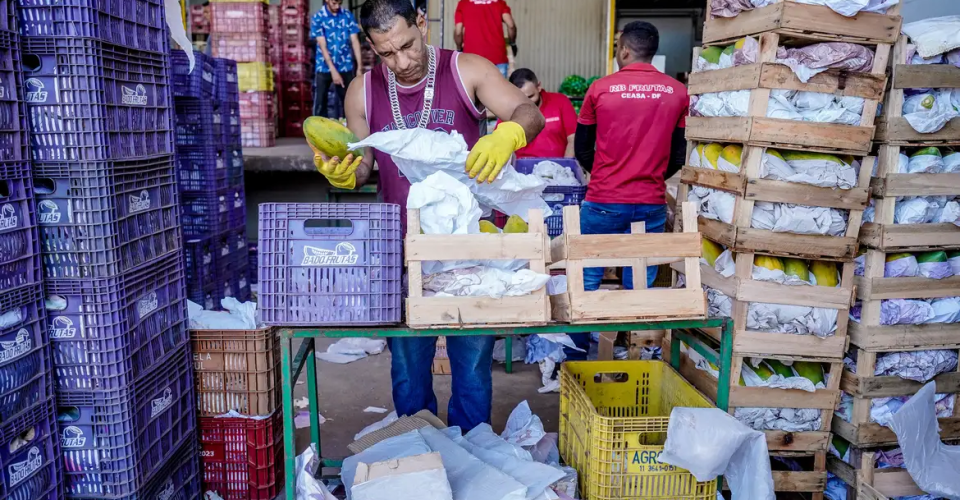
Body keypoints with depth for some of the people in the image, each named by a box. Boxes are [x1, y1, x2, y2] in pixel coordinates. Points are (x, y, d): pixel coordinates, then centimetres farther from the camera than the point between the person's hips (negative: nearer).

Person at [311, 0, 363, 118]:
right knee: (320, 104, 2)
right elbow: (323, 46, -13)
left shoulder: (348, 16, 0)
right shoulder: (317, 18, -7)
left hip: (345, 67, 2)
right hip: (324, 68, -2)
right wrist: (333, 70, -20)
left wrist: (359, 67, -7)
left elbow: (355, 41, -1)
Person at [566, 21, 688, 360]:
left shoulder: (600, 89, -4)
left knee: (587, 282, 8)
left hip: (603, 202, -2)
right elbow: (679, 156, 9)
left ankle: (575, 359, 14)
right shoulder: (677, 93, 2)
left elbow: (581, 149, 6)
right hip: (652, 205, 2)